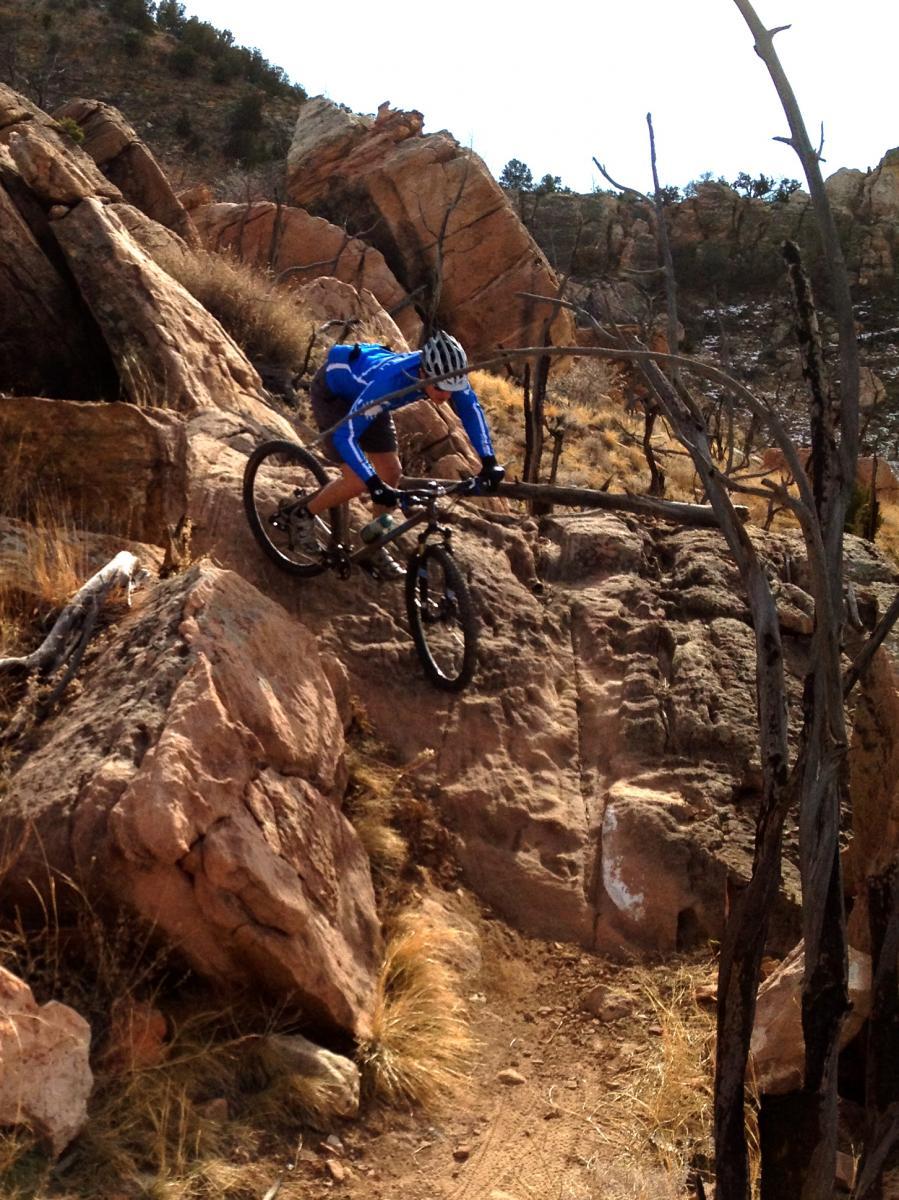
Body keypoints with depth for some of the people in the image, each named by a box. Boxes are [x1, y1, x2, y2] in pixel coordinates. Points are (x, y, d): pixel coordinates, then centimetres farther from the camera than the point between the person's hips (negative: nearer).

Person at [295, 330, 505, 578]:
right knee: (358, 482, -15)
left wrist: (489, 462, -23)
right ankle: (305, 514, 11)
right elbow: (344, 436, -44)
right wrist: (375, 485, -52)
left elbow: (472, 410, -12)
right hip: (331, 392, -6)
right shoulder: (388, 383, -45)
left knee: (391, 473, 1)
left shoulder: (447, 373, -28)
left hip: (361, 392, 6)